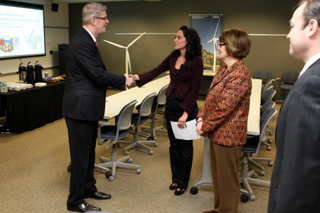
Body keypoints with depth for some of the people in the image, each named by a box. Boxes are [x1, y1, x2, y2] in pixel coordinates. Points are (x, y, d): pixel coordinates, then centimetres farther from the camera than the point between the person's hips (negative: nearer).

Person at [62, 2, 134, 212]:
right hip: (80, 108, -10)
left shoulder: (87, 40, 12)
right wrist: (123, 80, -13)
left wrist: (121, 81, 8)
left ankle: (88, 188, 37)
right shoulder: (81, 43, -21)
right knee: (80, 154, 2)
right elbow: (98, 74, -25)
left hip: (88, 107, 10)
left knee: (89, 152, 21)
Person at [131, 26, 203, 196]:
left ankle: (183, 183, 23)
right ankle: (175, 178, 31)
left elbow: (195, 89, -16)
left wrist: (185, 113, -21)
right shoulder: (173, 57, 5)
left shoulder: (196, 61, -14)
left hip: (186, 106, -6)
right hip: (171, 103, 6)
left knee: (185, 145, 7)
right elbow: (156, 71, 3)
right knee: (173, 143, 15)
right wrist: (138, 77, -14)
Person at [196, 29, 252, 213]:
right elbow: (211, 97, 11)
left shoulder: (240, 74, -21)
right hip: (217, 132, 10)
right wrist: (201, 118, -1)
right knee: (217, 174, 22)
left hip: (227, 134, -10)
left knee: (227, 178, 7)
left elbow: (224, 107, -23)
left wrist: (205, 127, -15)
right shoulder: (224, 69, 10)